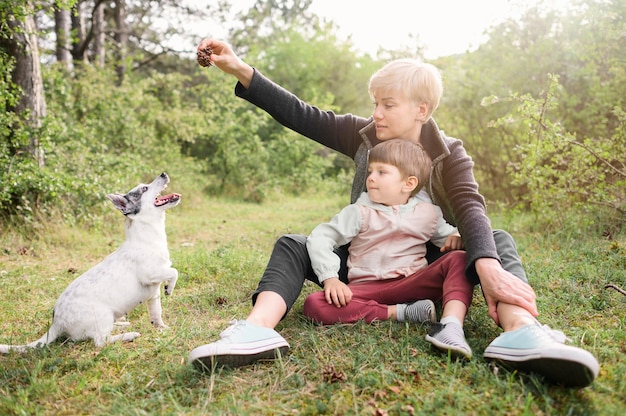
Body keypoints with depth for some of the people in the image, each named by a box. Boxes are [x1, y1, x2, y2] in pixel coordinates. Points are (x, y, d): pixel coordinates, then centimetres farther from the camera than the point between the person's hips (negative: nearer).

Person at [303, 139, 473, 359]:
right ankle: (400, 312, -27)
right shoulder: (360, 212, 2)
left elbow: (446, 234, 22)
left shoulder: (428, 212, 9)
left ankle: (451, 325, -41)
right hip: (366, 288, -1)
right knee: (314, 304, -28)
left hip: (412, 283, 1)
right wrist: (330, 278, -15)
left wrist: (456, 236, -4)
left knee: (459, 260, -19)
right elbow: (320, 238, -2)